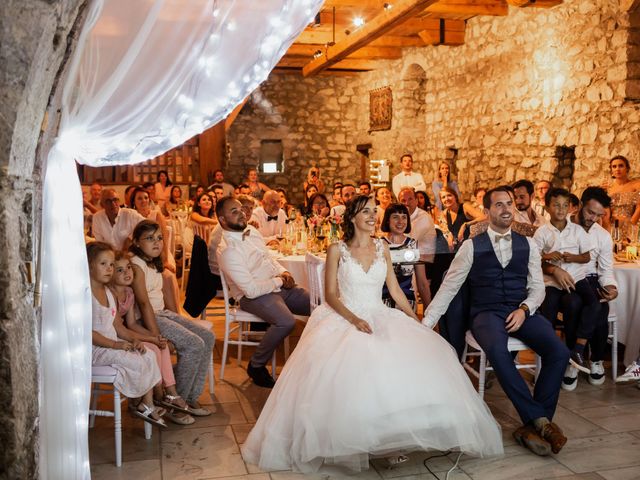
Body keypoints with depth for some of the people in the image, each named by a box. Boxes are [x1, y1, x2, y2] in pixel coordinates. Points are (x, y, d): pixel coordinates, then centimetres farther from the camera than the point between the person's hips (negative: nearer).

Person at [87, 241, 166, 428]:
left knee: (148, 355, -5)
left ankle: (148, 404, -4)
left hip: (112, 343, 9)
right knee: (135, 362, -21)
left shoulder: (108, 293, 14)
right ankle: (143, 405, 3)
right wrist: (115, 344, -24)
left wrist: (133, 339, -3)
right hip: (94, 349, -9)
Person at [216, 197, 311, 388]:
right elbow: (252, 290, -23)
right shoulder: (228, 250, -19)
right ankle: (256, 366, -10)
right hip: (254, 296, -8)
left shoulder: (251, 231, 7)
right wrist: (279, 281, -10)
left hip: (277, 287, 9)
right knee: (286, 321, -34)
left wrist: (283, 272, 2)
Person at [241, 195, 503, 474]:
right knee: (352, 362, -35)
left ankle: (394, 440, -17)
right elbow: (330, 295, -3)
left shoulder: (382, 248, 13)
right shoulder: (337, 249, 2)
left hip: (380, 317, 3)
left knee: (416, 355, -25)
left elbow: (395, 291, 13)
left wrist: (417, 321, 1)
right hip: (344, 319, -3)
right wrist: (354, 319, -19)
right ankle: (350, 442, -18)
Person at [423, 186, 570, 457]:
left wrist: (524, 309, -9)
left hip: (521, 312, 3)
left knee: (559, 352, -23)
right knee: (497, 351, -36)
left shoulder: (527, 245, 13)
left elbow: (537, 287, 13)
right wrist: (425, 323, -4)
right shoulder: (472, 246, 4)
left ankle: (532, 427, -12)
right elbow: (448, 288, 3)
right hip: (486, 313, -3)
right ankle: (540, 421, -23)